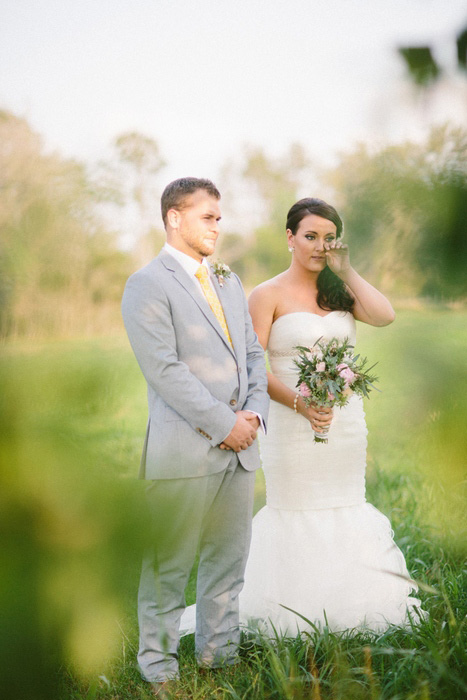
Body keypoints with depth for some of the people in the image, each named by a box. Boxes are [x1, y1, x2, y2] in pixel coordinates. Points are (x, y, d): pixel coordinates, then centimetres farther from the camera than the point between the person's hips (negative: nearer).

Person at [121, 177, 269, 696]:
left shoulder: (229, 283, 18)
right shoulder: (148, 284, -6)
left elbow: (253, 354, 18)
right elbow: (164, 369, -14)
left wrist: (255, 411, -1)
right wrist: (223, 424, -14)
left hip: (239, 447, 7)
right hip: (184, 451, -7)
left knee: (228, 559, 14)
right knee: (168, 568, 1)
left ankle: (218, 653, 27)